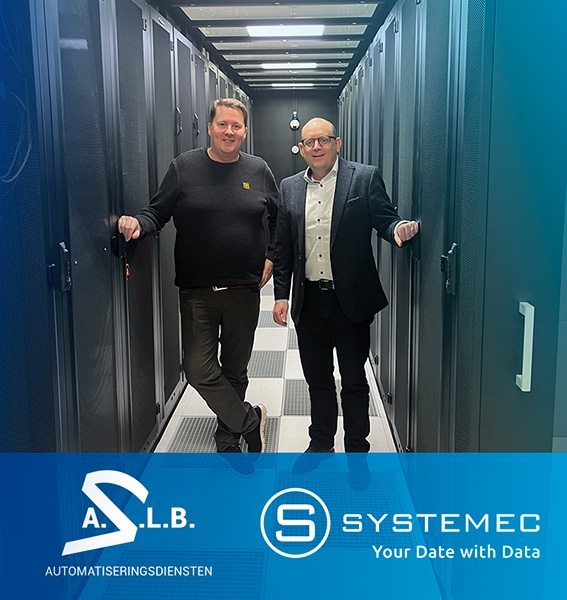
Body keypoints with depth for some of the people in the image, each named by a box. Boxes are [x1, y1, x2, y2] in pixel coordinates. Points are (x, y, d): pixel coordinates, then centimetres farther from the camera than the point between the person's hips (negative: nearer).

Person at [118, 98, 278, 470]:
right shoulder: (184, 167, 0)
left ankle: (228, 440, 31)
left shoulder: (259, 171, 4)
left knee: (235, 370, 12)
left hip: (244, 290, 1)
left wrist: (270, 257, 3)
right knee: (200, 370, -6)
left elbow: (277, 218, 15)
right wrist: (139, 224, -20)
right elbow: (158, 211, 1)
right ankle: (250, 421, 15)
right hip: (197, 291, -1)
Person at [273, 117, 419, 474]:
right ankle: (321, 443, 34)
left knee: (354, 379, 9)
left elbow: (385, 219, -4)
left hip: (350, 298, -3)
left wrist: (398, 229, -28)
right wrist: (281, 294, 7)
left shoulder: (365, 178, -3)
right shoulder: (290, 188, 8)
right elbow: (283, 247, 10)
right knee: (317, 378, 16)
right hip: (309, 299, 4)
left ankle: (357, 448, 26)